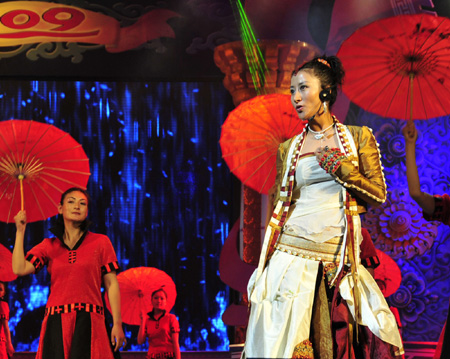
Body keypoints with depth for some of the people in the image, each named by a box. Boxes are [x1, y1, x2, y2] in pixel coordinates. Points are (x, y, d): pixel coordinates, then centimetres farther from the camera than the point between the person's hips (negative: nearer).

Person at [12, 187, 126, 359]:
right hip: (56, 321, 2)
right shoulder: (49, 245, 14)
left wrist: (117, 323, -1)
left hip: (88, 322, -1)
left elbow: (111, 284, 6)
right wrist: (20, 231, 3)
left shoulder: (100, 242, 10)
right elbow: (19, 269, -1)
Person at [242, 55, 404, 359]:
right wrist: (266, 261, 10)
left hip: (337, 258, -1)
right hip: (292, 252, 1)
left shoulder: (359, 137, 8)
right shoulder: (289, 148, 13)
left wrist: (341, 168, -8)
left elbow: (379, 195, 5)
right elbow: (279, 206, 14)